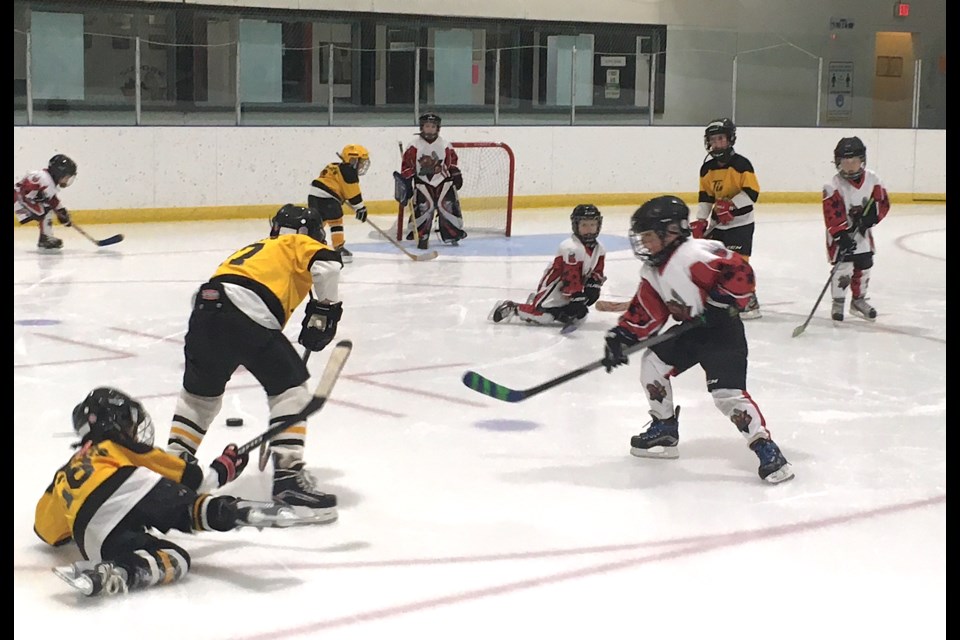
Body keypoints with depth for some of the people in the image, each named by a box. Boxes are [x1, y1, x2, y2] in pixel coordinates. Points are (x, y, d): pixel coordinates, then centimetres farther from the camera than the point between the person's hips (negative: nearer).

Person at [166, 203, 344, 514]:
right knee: (290, 388, 4)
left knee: (200, 391, 28)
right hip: (246, 313, -7)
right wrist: (325, 308, 10)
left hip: (205, 308, 7)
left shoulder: (255, 249, 40)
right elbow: (327, 265, -4)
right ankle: (288, 473, -4)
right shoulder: (300, 243, 20)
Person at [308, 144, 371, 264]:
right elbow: (353, 193, -7)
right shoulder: (349, 172, -5)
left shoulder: (335, 167, 26)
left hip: (313, 195, 9)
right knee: (336, 221, -1)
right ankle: (339, 249, -3)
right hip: (326, 197, -9)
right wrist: (360, 208, 0)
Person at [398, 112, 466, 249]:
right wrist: (406, 184, -9)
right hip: (422, 181, -2)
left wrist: (456, 174, 10)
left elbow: (452, 160, 14)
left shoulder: (445, 145, -1)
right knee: (424, 206, -16)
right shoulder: (415, 145, -8)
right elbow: (407, 165, -6)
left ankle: (453, 233, 8)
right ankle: (420, 237, -6)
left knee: (447, 204, -8)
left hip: (442, 180, 2)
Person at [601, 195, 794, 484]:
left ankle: (767, 450, -15)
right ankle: (664, 430, 27)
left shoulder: (695, 255, -24)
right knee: (653, 362, 13)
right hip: (690, 330, 10)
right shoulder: (653, 270, 7)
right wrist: (621, 336, 0)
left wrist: (721, 301, -28)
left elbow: (740, 271, -28)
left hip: (721, 330, -10)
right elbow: (645, 311, 9)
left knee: (726, 392, -20)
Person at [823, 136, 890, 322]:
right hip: (841, 235, -5)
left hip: (862, 234, 5)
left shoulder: (872, 180, -5)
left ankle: (858, 300, 33)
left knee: (864, 266, 13)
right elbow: (832, 215, -23)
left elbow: (883, 202, 0)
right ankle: (838, 303, 1)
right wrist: (842, 235, -31)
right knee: (844, 268, -14)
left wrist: (872, 216, -18)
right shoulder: (834, 187, -19)